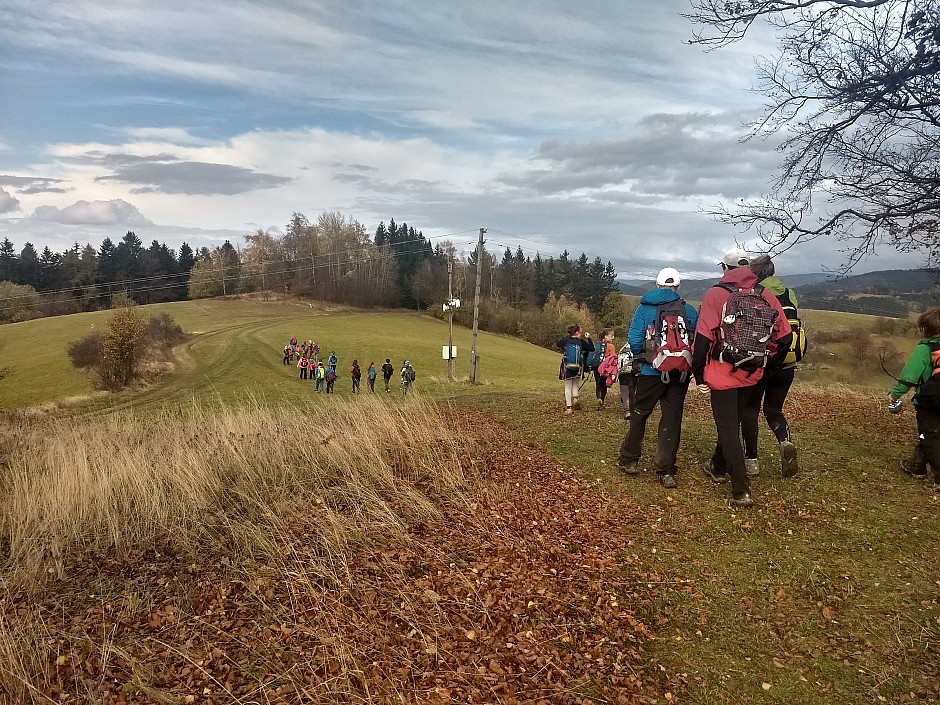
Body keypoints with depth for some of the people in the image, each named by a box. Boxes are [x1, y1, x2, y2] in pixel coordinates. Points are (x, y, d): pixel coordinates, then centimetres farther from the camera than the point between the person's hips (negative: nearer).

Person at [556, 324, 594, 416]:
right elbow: (592, 348, 2)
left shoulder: (566, 340, -3)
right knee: (575, 385, 21)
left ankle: (568, 407, 1)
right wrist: (588, 338, 12)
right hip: (578, 368, 0)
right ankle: (575, 397, -7)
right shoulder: (581, 342, -4)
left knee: (568, 387, 6)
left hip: (567, 367, 0)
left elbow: (557, 344, 12)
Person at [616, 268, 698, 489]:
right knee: (672, 419, 7)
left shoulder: (645, 307, 0)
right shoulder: (689, 310, 4)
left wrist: (640, 356, 11)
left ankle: (629, 460, 23)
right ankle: (666, 471, 8)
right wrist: (690, 362, 16)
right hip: (681, 374, 1)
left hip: (652, 371, -1)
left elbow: (634, 340, -8)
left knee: (639, 414, 14)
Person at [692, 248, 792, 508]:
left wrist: (699, 375, -6)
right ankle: (718, 467, 41)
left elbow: (703, 338, -14)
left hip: (722, 374, -5)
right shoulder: (766, 297, 3)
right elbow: (784, 337, 3)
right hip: (751, 375, 5)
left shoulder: (715, 295, -8)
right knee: (732, 421, 22)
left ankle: (741, 491, -2)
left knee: (727, 428, 1)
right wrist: (766, 365, 17)